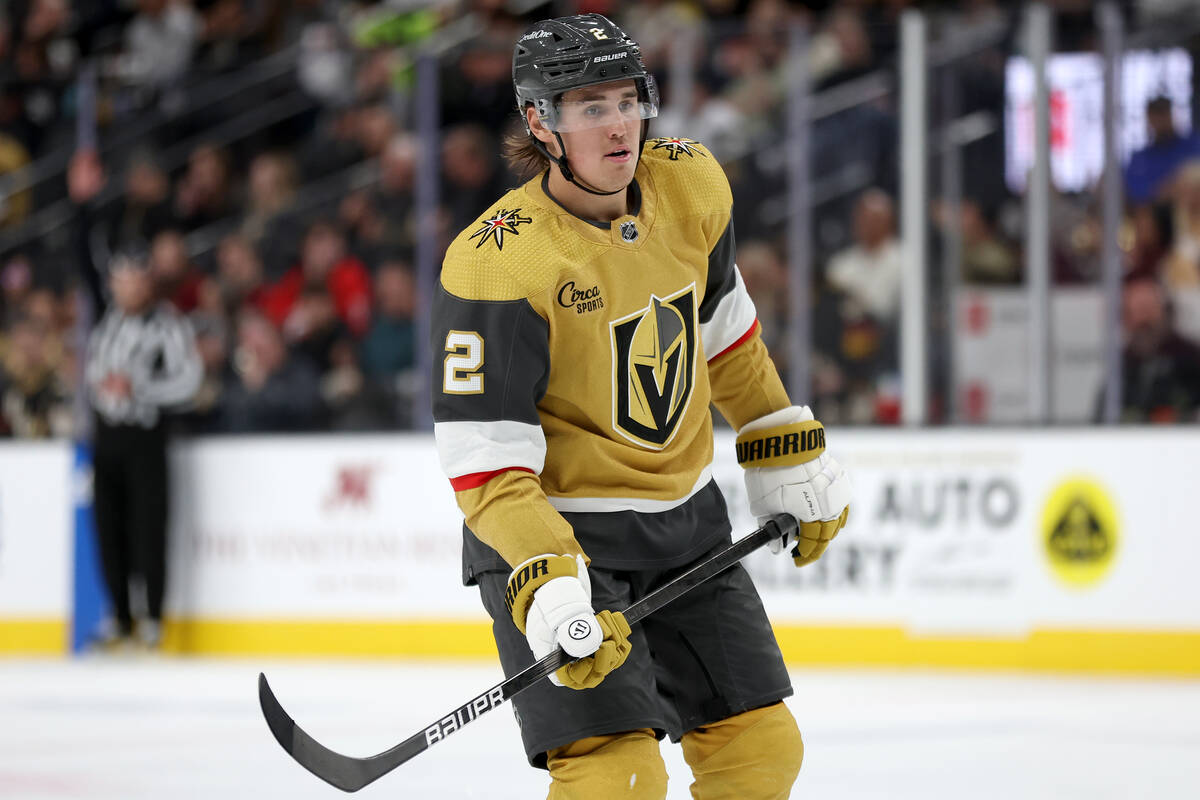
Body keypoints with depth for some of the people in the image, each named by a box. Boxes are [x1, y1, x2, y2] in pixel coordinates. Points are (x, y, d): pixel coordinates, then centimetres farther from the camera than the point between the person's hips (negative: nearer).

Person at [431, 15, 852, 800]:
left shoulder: (690, 184, -5)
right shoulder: (495, 263, -24)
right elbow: (483, 460, -24)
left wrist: (792, 461, 16)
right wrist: (548, 589, -35)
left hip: (686, 525, 7)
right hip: (557, 529, -7)